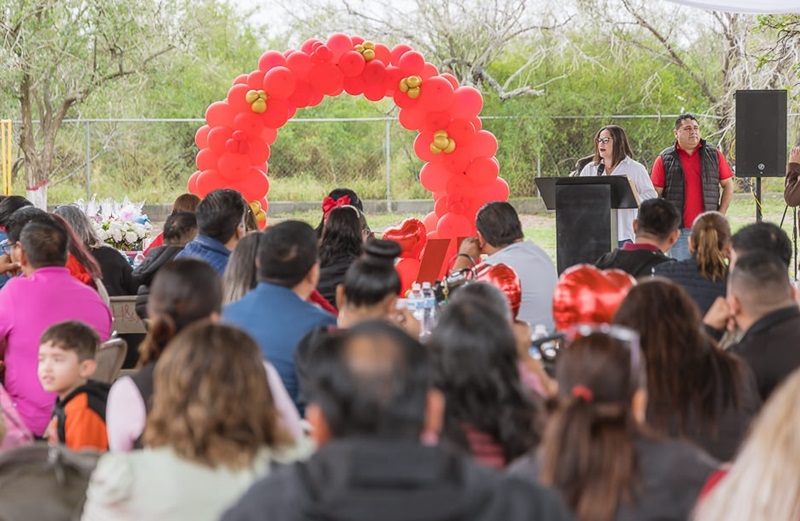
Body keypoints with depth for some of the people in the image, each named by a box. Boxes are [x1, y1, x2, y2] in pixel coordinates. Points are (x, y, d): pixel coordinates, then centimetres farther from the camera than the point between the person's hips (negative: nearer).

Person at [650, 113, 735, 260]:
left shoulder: (714, 155, 9)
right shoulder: (664, 159, 4)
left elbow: (728, 185, 13)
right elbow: (655, 194, 4)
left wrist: (721, 214, 2)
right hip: (678, 230, -1)